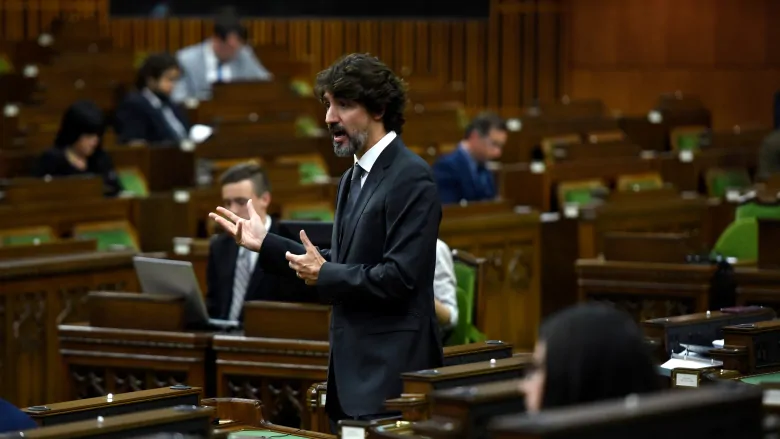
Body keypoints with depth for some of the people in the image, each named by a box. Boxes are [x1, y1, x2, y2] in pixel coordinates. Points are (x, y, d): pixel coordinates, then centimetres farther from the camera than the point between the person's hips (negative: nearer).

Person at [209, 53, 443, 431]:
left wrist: (324, 275, -12)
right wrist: (265, 244, 12)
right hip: (352, 365, 10)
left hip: (391, 369, -10)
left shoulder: (410, 177, -14)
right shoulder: (353, 178, 16)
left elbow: (399, 276, -22)